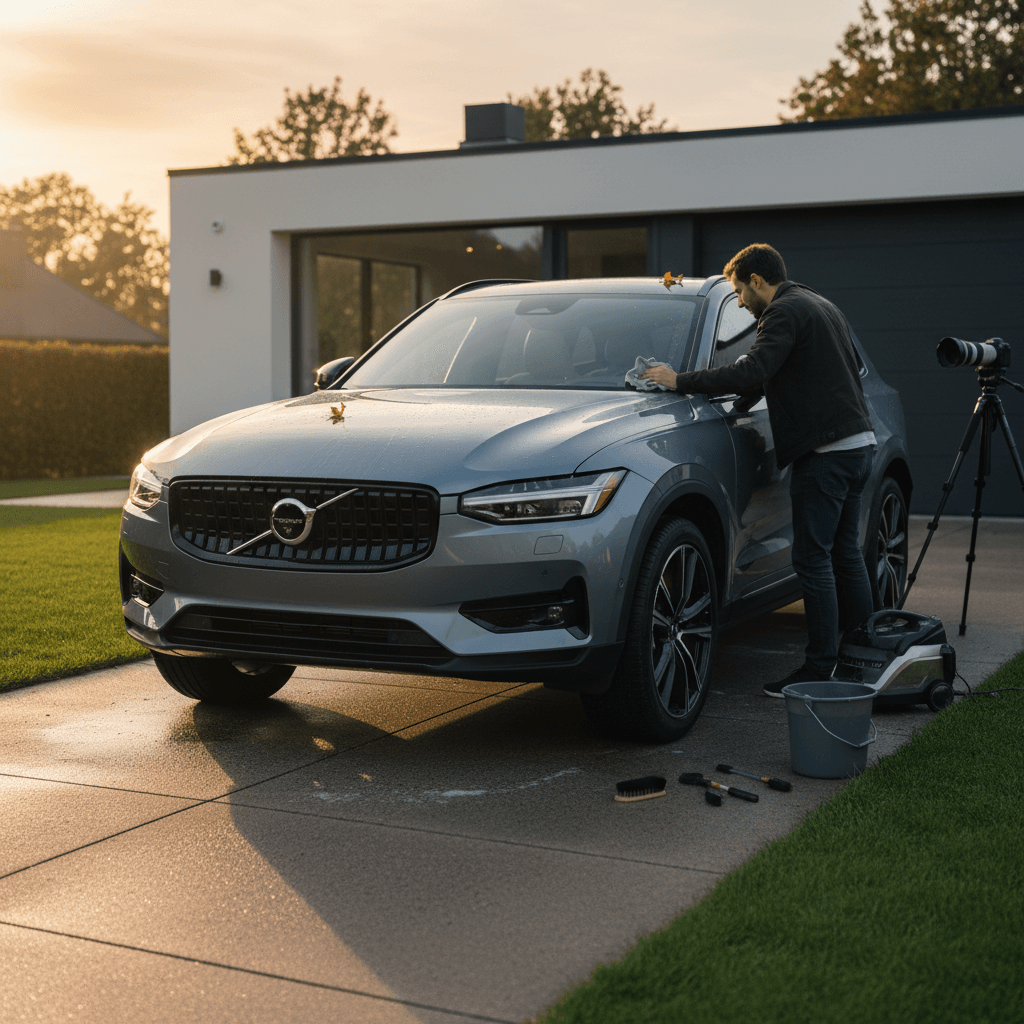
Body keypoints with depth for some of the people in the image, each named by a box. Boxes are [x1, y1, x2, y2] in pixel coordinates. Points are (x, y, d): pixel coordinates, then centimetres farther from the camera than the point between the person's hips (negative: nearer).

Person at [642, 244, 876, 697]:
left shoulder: (784, 312, -10)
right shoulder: (821, 307, 20)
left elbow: (753, 373, -23)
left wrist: (681, 380, -18)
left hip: (825, 451, -10)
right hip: (858, 443, 10)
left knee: (813, 560, -6)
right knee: (845, 553, 15)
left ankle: (820, 668, -3)